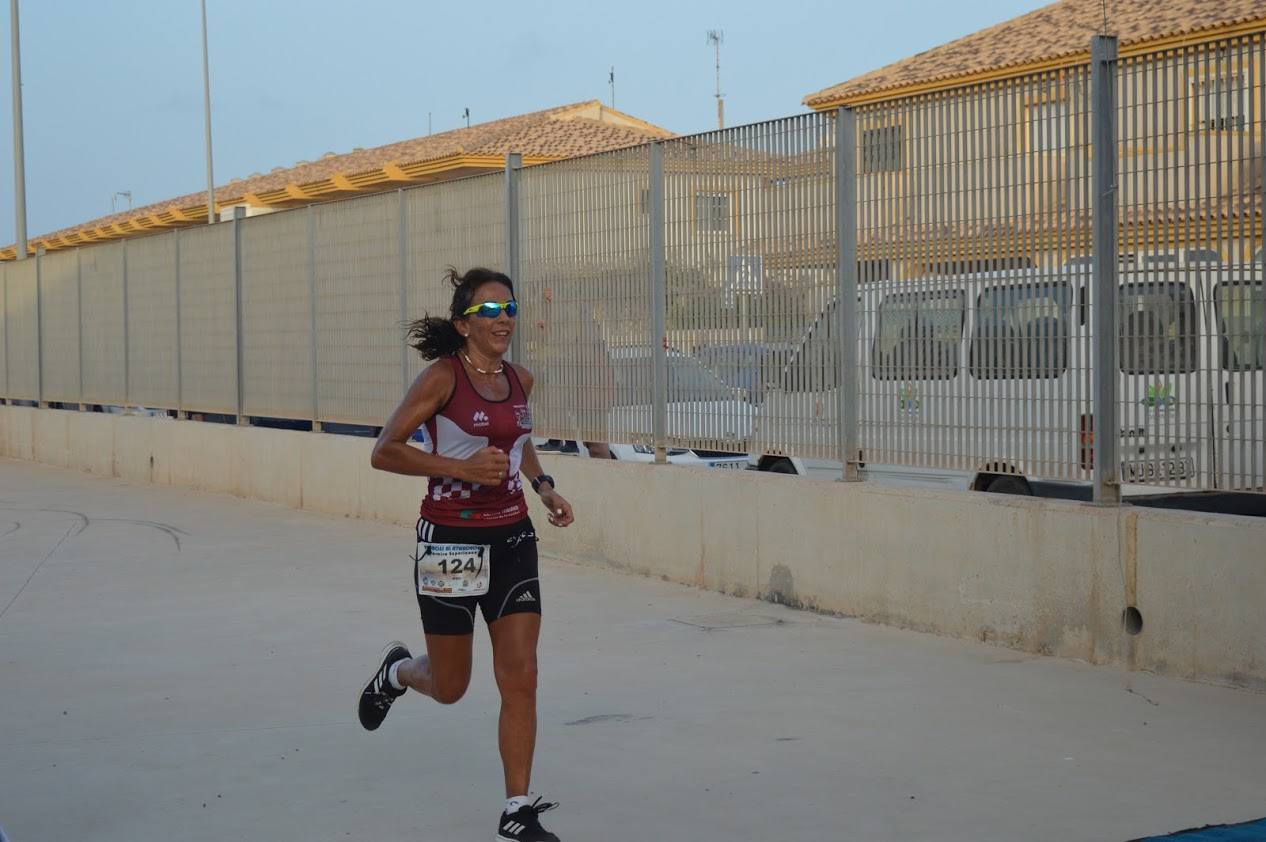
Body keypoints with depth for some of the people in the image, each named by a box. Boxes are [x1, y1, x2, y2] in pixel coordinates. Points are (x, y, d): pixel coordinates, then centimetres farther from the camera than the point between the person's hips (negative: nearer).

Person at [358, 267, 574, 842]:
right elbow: (384, 452, -14)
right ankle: (397, 672, 45)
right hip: (451, 540, -5)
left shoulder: (520, 380, 6)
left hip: (512, 538, 5)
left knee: (520, 677, -3)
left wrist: (543, 486, 9)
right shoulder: (443, 376, -12)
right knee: (449, 687, 9)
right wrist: (460, 467, -24)